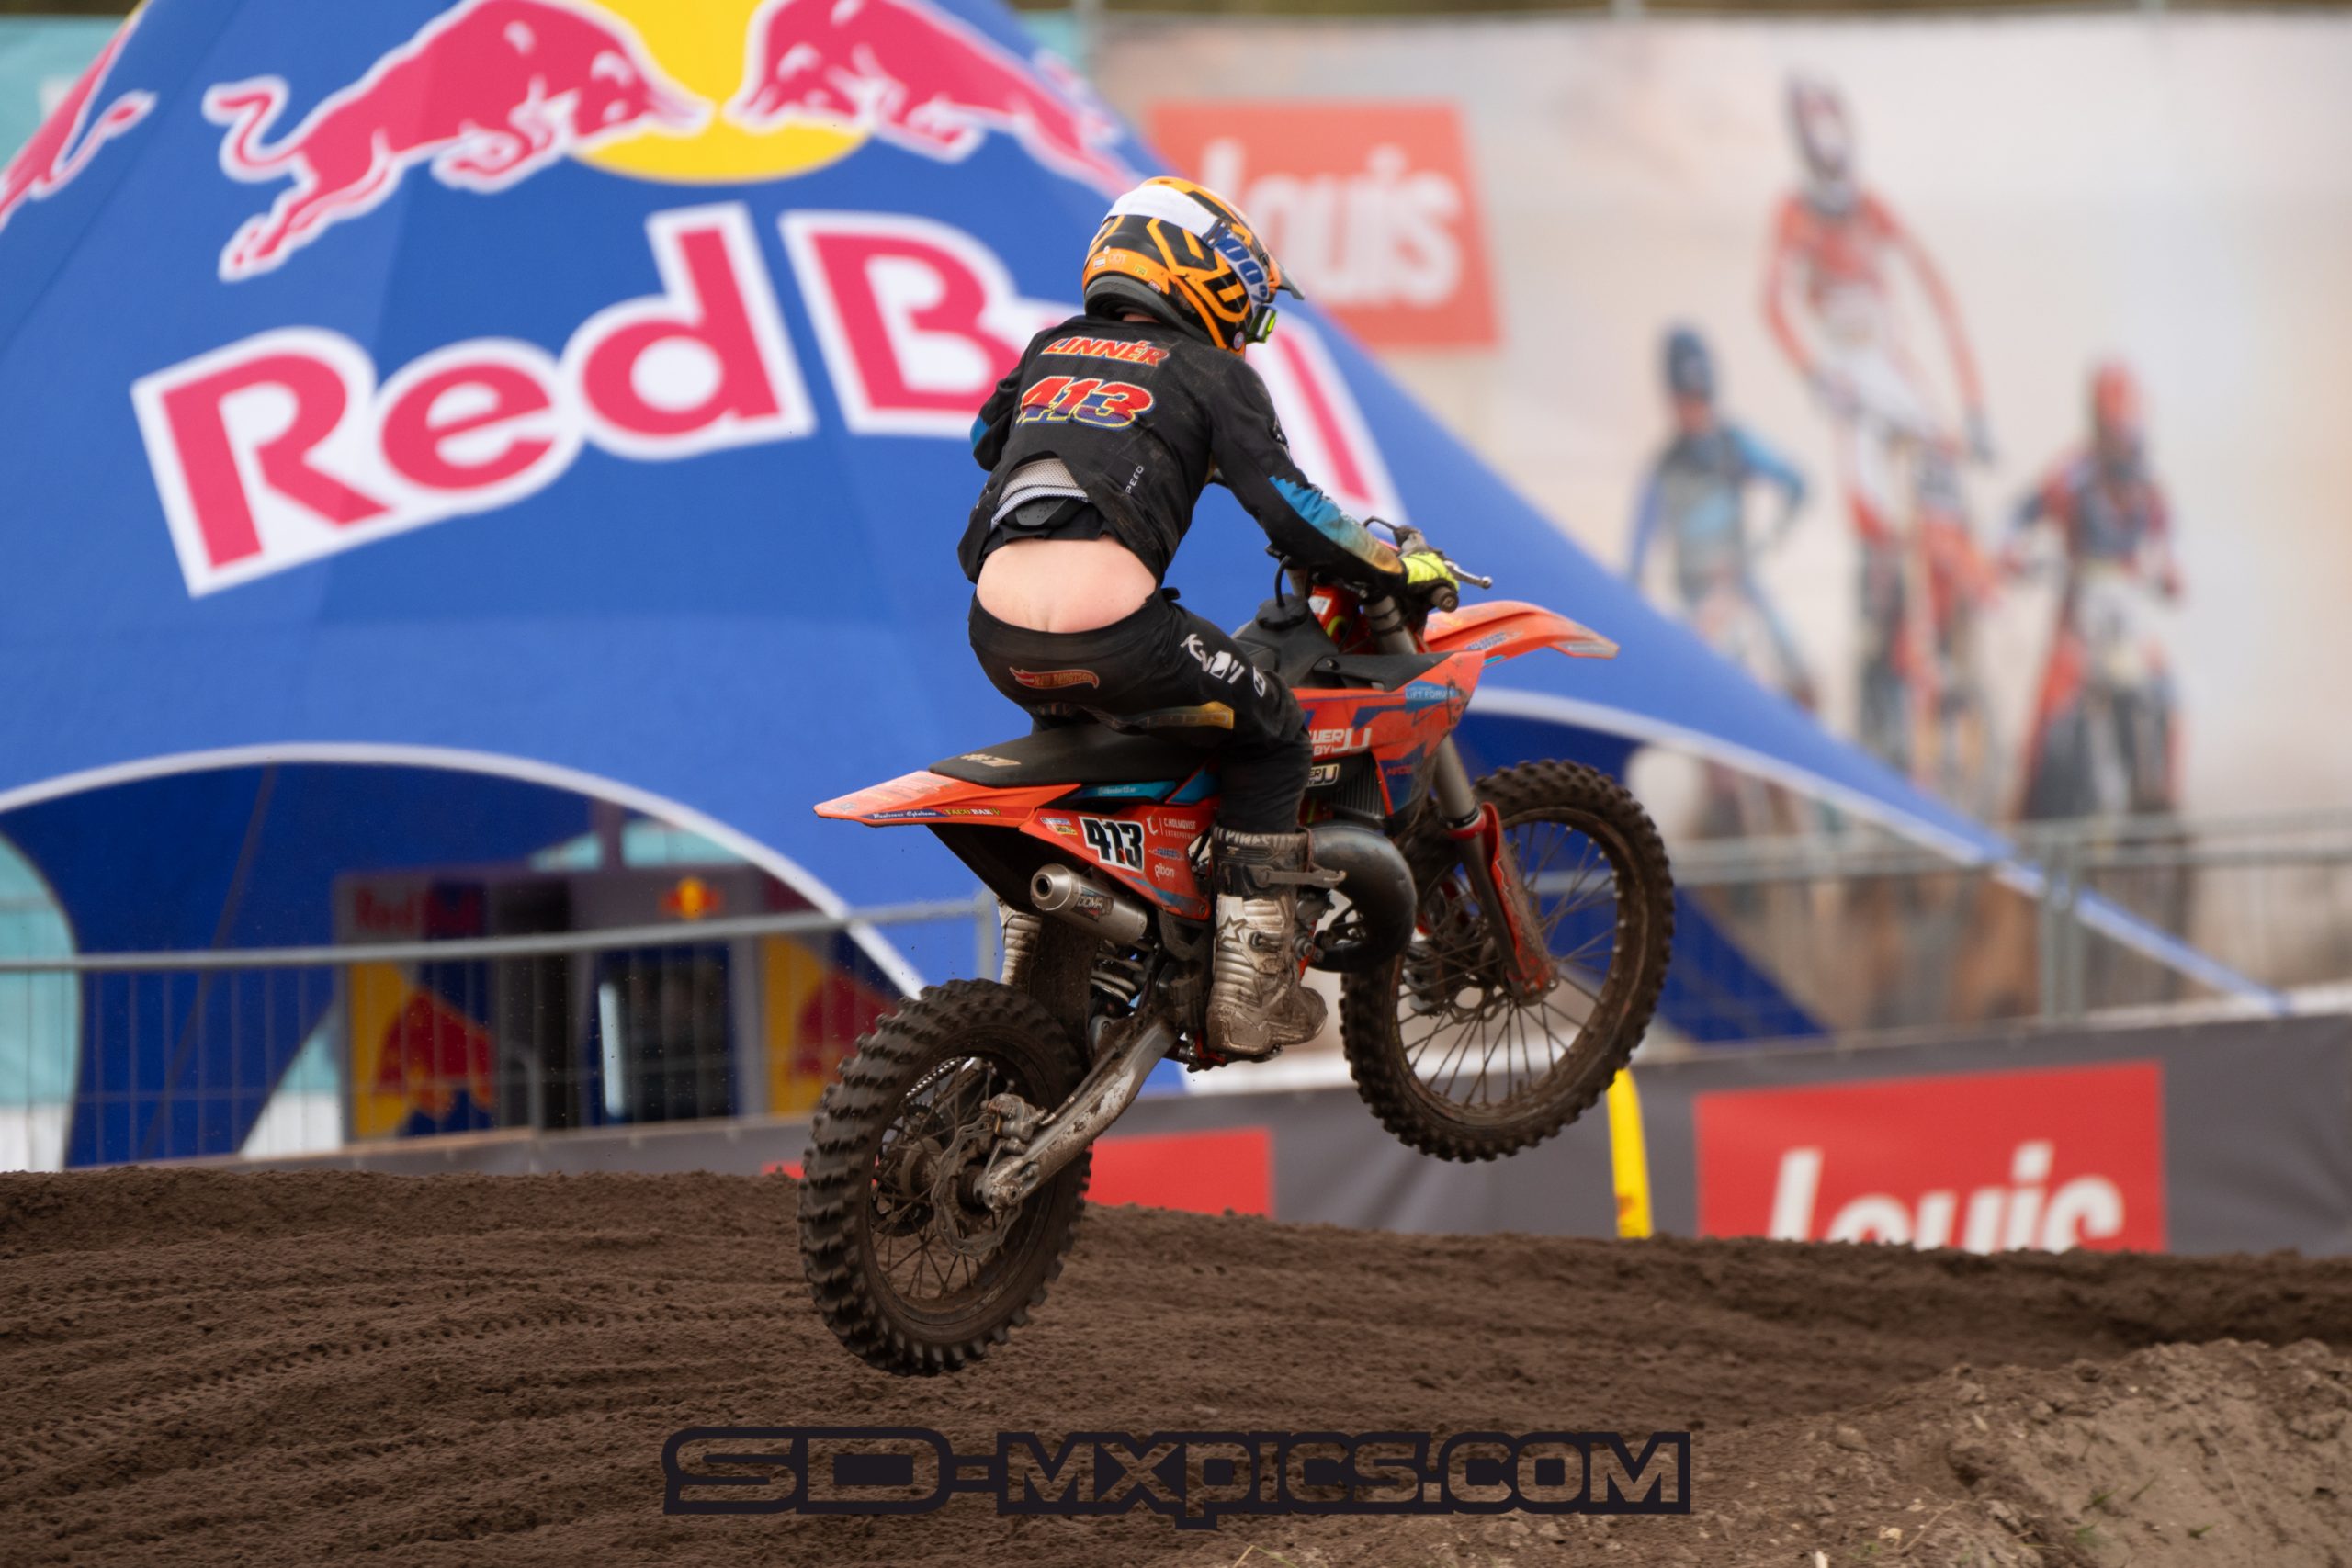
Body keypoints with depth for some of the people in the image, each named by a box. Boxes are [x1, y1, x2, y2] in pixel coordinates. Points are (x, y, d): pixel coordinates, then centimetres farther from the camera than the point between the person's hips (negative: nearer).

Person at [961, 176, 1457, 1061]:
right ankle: (1247, 993, 10)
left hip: (999, 632, 6)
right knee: (1274, 733, 16)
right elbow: (1288, 510, 1)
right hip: (1110, 631, -6)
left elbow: (988, 439, 46)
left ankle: (1028, 956, 38)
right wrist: (1397, 567, 16)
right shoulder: (1212, 373, 10)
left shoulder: (1049, 352, 26)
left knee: (1067, 729, 39)